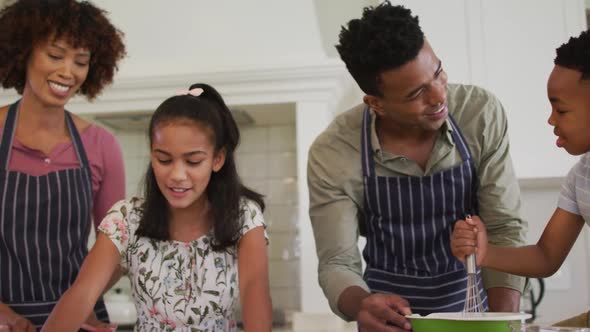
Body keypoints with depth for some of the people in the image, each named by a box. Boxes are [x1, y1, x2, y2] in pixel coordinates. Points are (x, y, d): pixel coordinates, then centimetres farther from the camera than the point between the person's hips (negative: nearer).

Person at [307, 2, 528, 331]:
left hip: (474, 301, 0)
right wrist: (361, 304, -34)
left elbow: (505, 228, -12)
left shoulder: (482, 113, -15)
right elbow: (337, 263, -14)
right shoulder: (332, 154, -18)